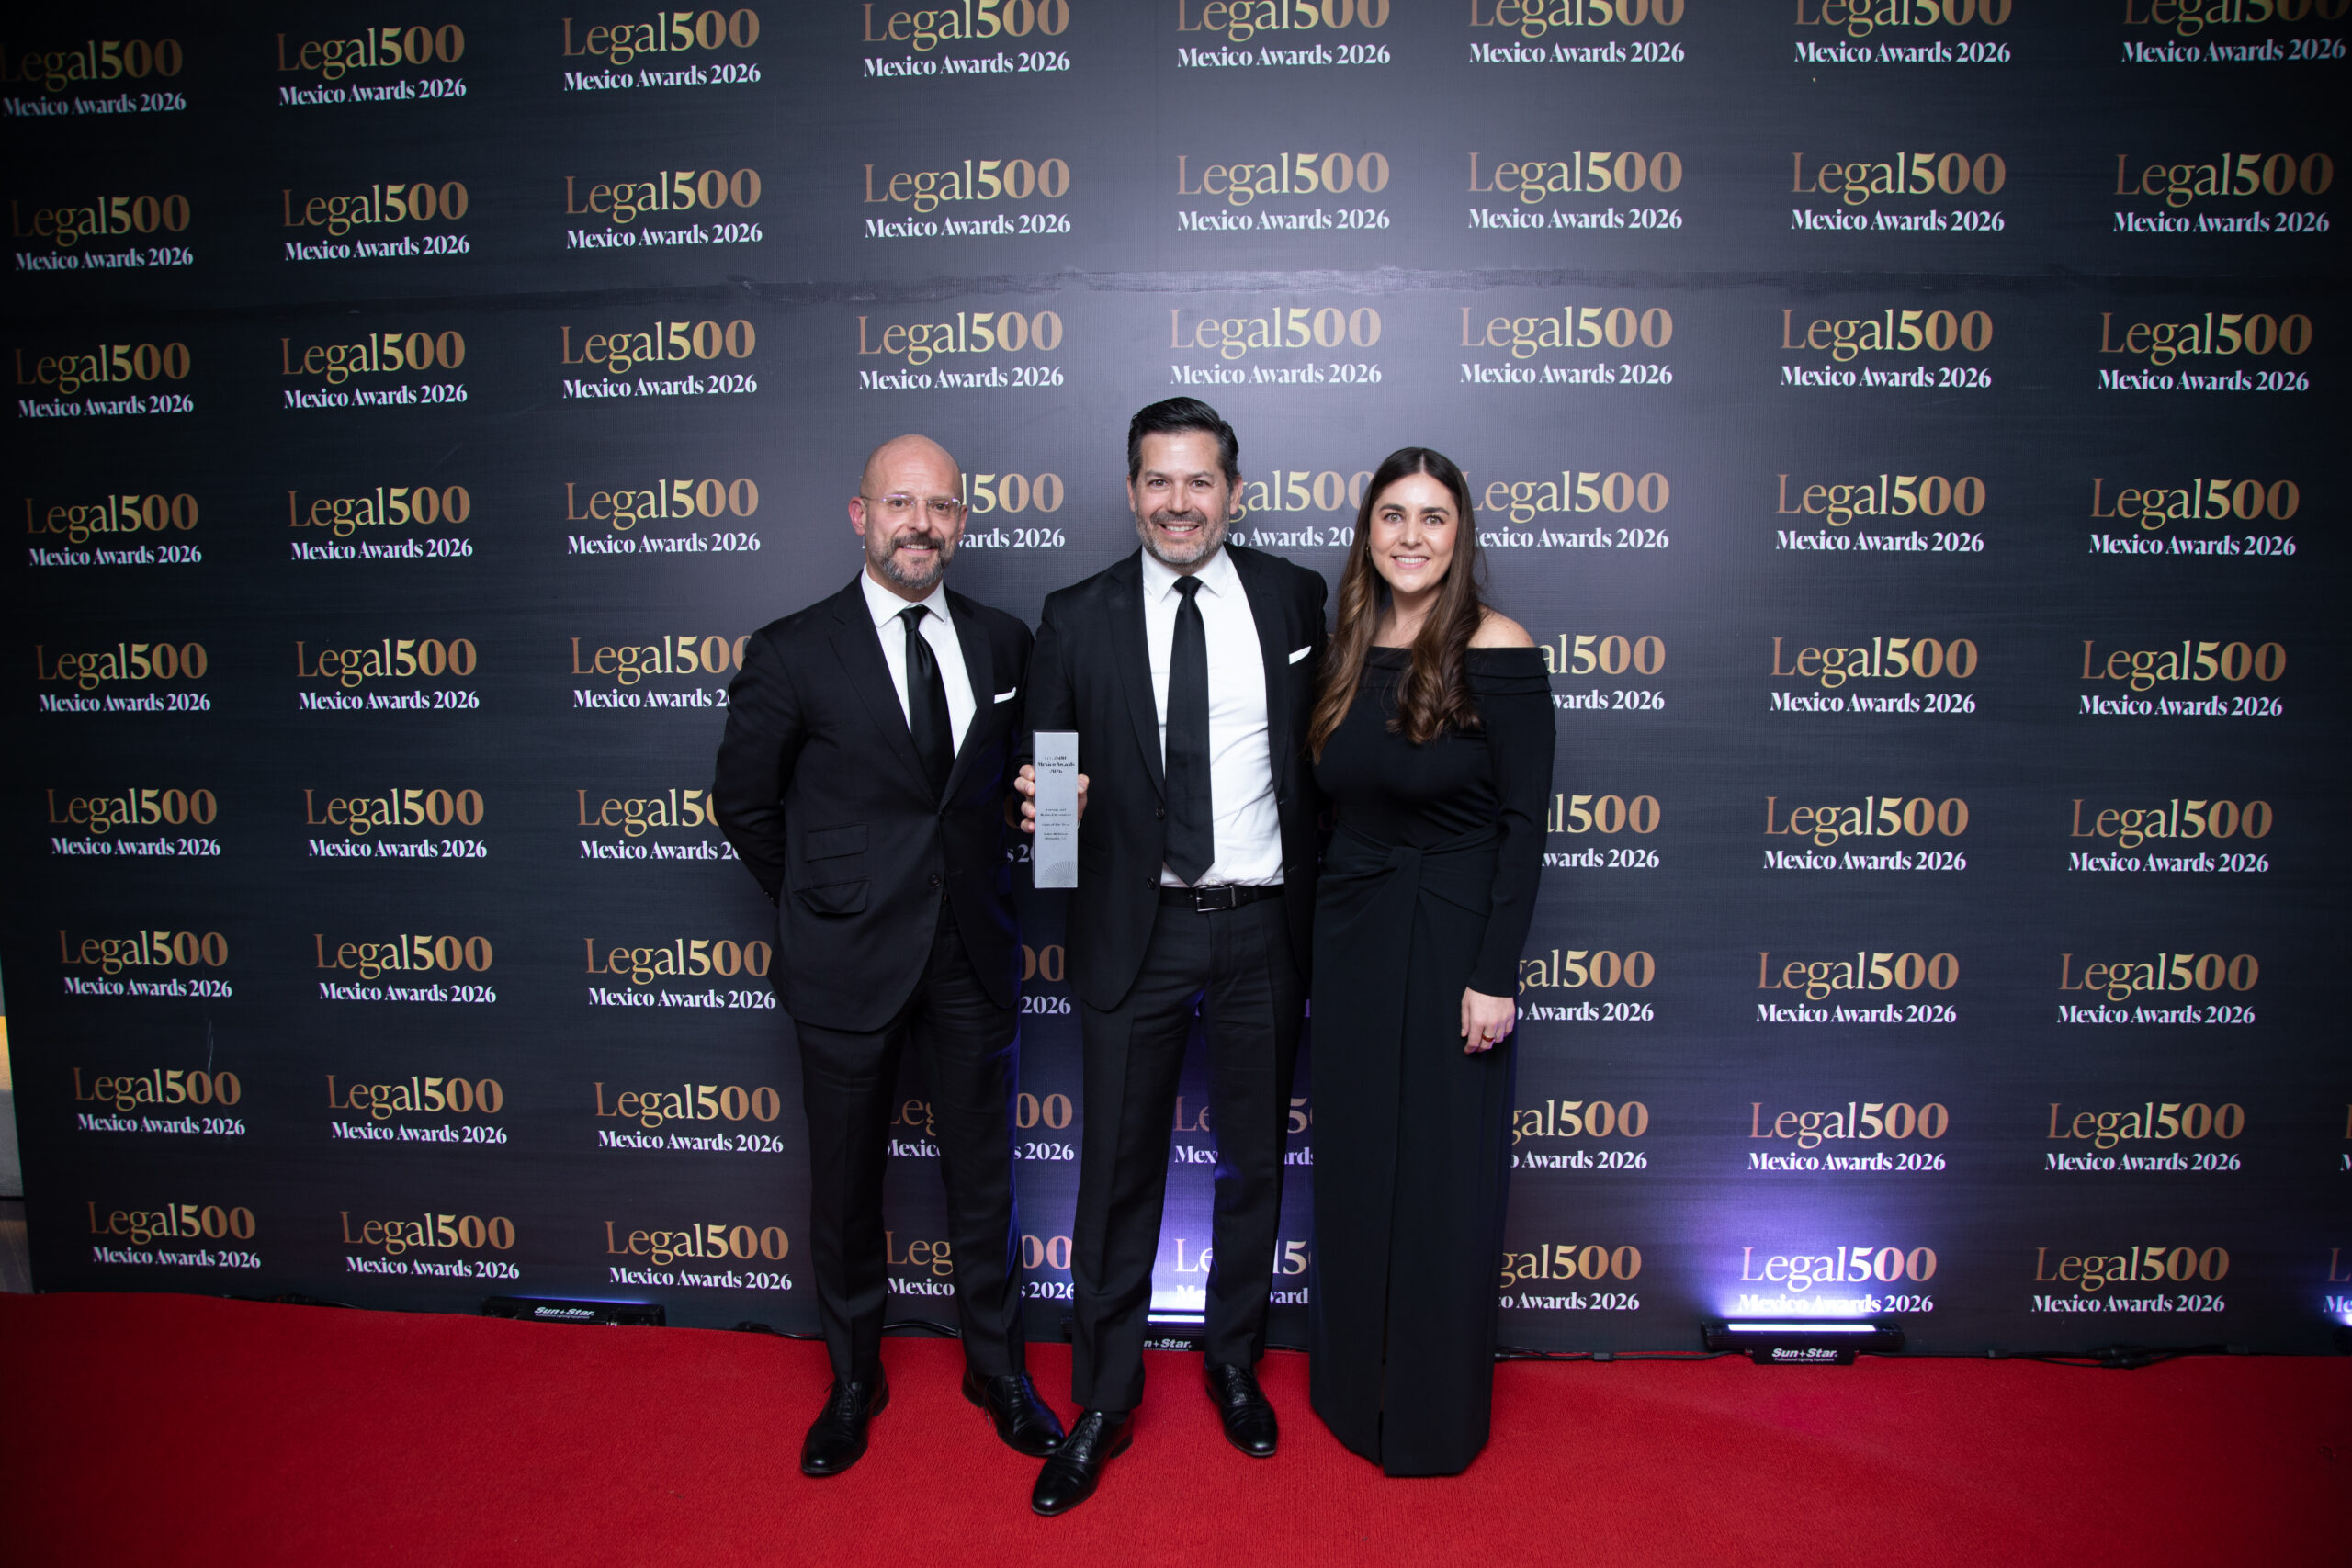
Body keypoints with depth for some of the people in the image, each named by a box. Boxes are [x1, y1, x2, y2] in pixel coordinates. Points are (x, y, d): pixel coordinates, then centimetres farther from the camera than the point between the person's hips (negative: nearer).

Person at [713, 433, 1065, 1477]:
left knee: (983, 1175, 14)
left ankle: (996, 1368, 35)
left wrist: (981, 892, 6)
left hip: (972, 957, 3)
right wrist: (822, 908, 5)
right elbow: (745, 803, 2)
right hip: (849, 961, -2)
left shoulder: (1001, 643, 2)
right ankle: (853, 1381, 36)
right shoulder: (794, 655, -7)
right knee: (845, 1184, 13)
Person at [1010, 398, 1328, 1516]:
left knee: (1253, 1162, 17)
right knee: (1117, 1172, 7)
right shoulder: (1078, 618, -1)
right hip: (1135, 932, -1)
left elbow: (1322, 748, 6)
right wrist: (1042, 804, -20)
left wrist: (1318, 906, 1)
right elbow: (1043, 772, 3)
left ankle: (1236, 1362, 39)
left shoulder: (1295, 598, 1)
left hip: (1262, 928, 2)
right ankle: (1102, 1402, 27)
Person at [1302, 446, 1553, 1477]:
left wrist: (1494, 975, -16)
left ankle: (1437, 1413, 28)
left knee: (1444, 1180, 7)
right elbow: (1332, 805, 9)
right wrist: (1321, 937, 7)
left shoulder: (1494, 650, -11)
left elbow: (1523, 821, -13)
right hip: (1348, 935, 5)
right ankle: (1352, 1388, 34)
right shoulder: (1347, 653, 6)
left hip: (1449, 939, -5)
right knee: (1352, 1170, 14)